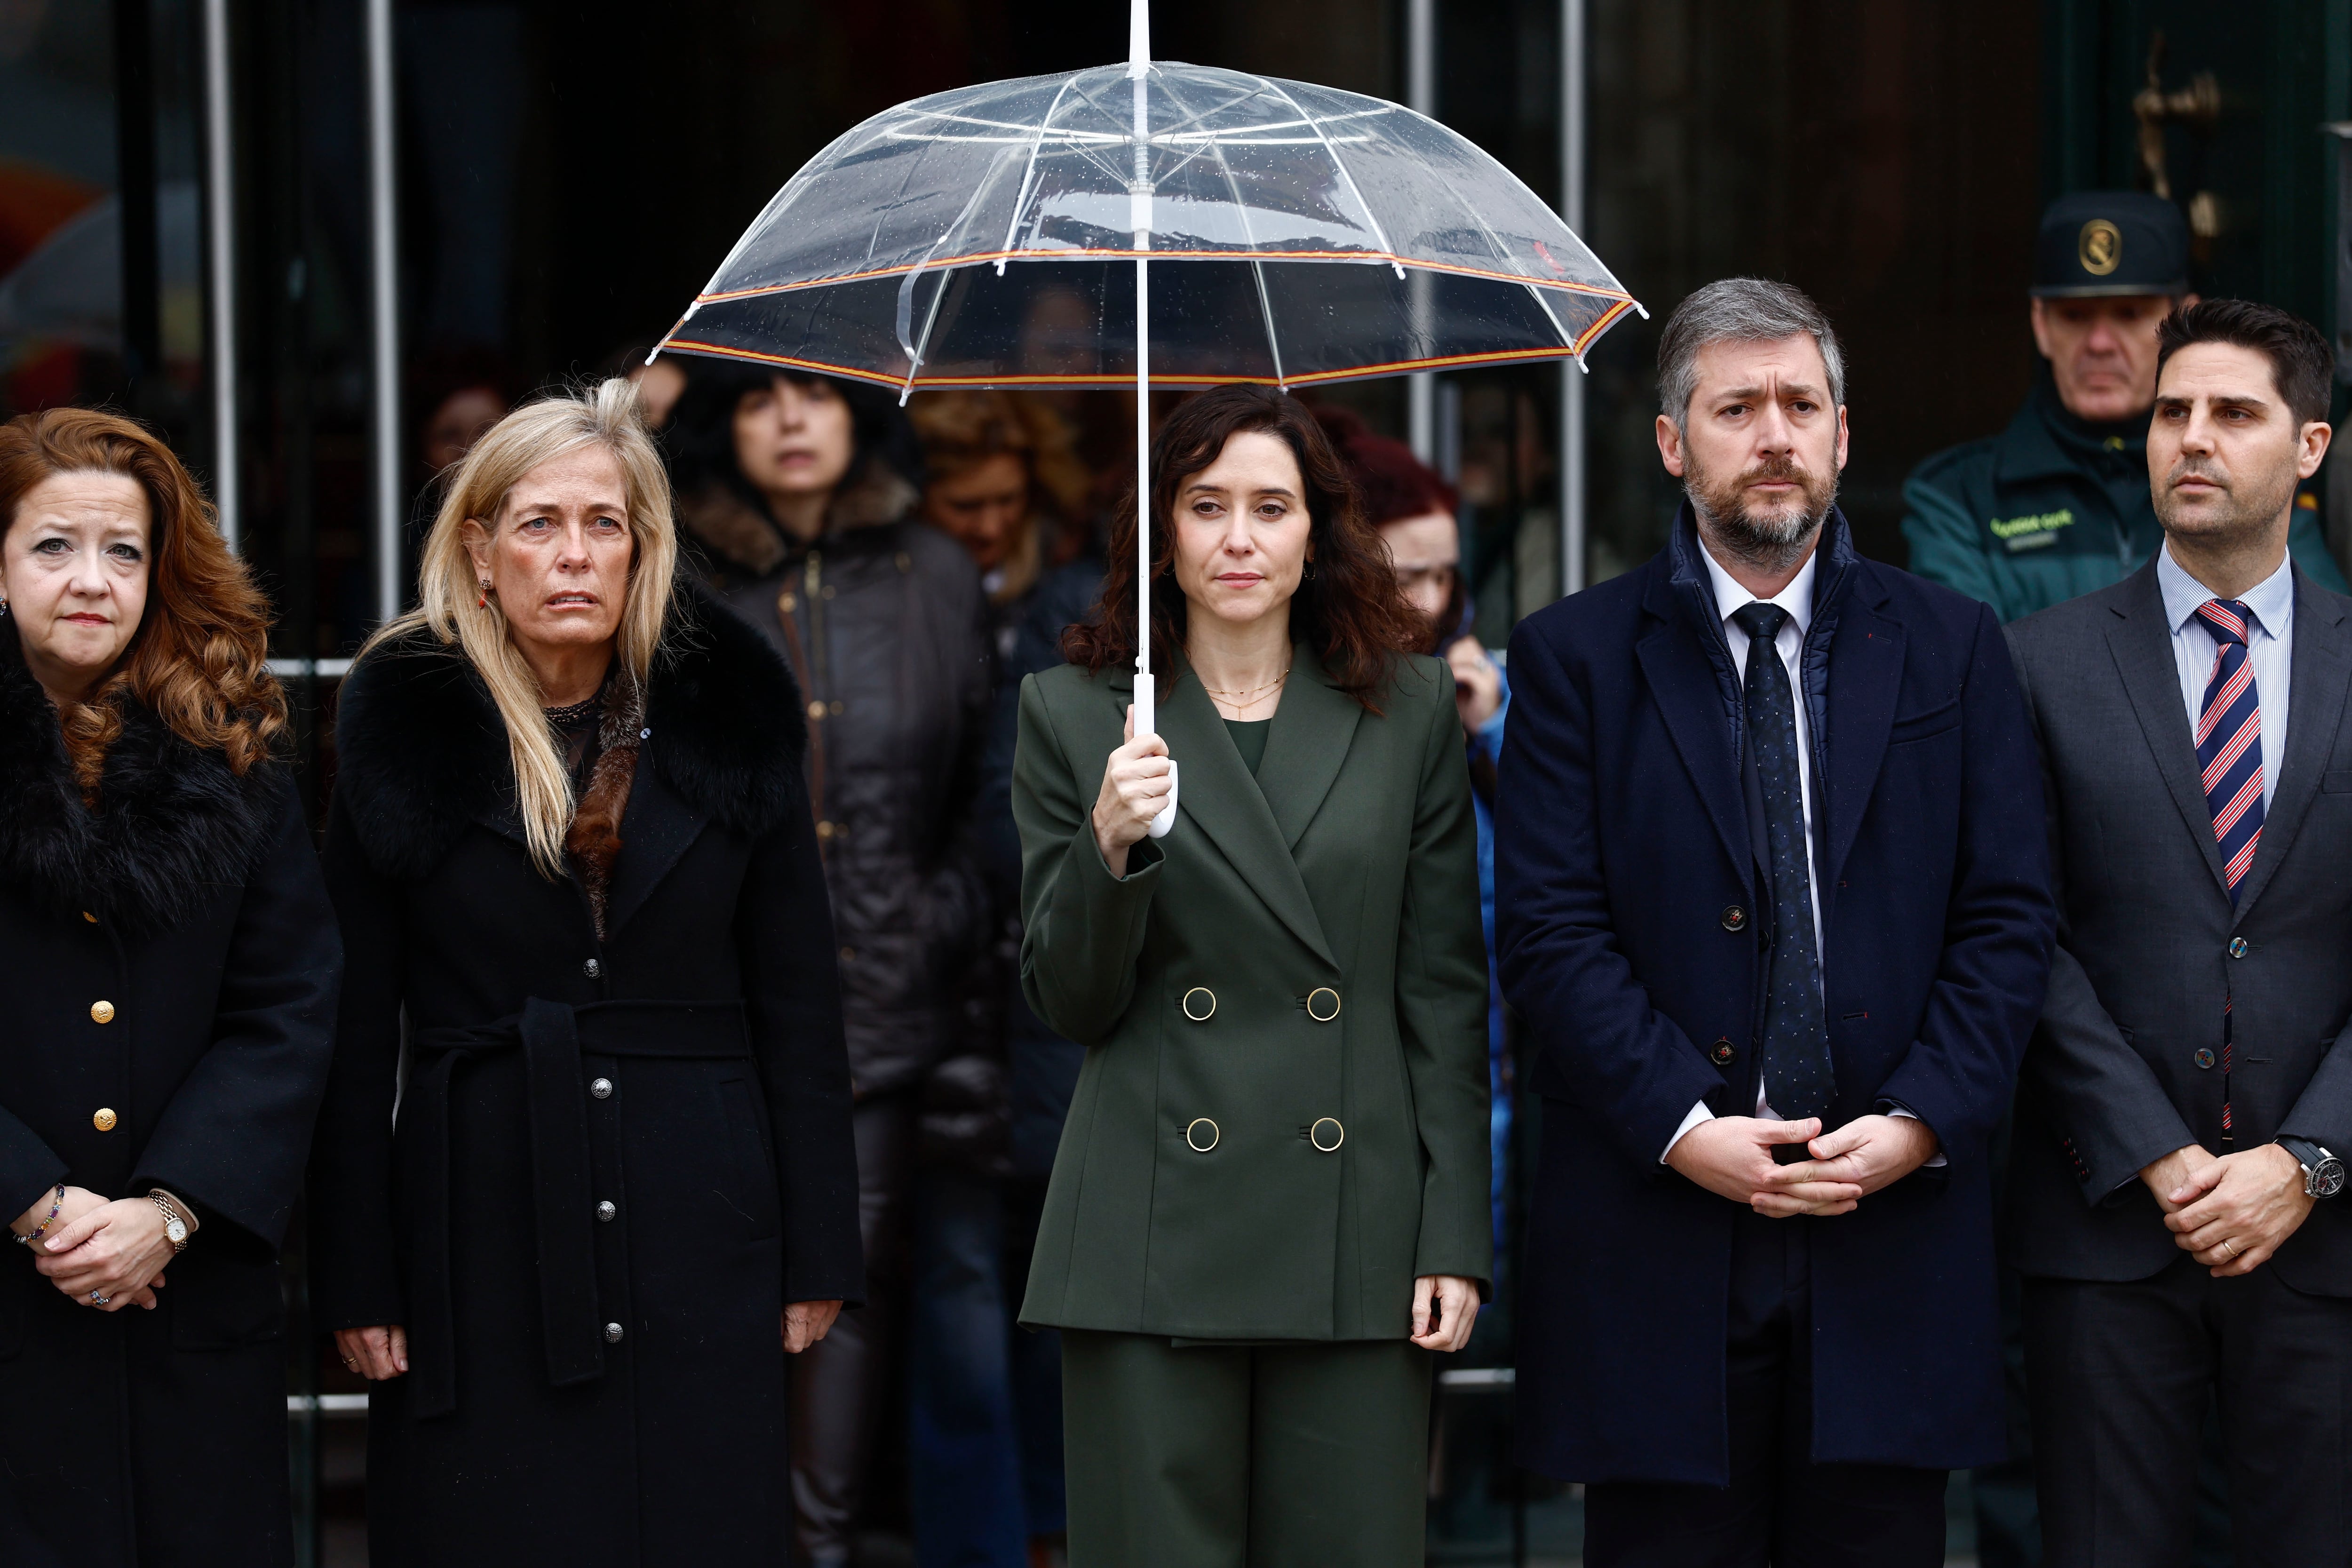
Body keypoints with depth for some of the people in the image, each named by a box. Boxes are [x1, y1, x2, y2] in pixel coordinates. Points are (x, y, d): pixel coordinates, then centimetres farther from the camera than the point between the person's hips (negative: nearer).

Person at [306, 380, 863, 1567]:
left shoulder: (728, 713, 5)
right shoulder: (405, 722, 1)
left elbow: (797, 1001, 6)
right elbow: (355, 1022, 0)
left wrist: (818, 1251, 3)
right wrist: (355, 1278, -4)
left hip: (699, 1224, 1)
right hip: (481, 1228, -1)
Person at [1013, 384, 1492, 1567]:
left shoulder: (1407, 711, 8)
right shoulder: (1071, 714, 6)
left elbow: (1444, 995, 7)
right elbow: (1067, 1006, 4)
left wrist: (1456, 1237, 0)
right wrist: (1110, 848, -14)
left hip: (1355, 1241, 1)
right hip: (1155, 1238, -1)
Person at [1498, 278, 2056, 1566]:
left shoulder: (1951, 648, 10)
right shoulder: (1577, 657, 4)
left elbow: (2008, 921, 5)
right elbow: (1550, 933, -4)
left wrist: (1920, 1122, -8)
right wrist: (1684, 1127, -14)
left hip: (1892, 1230, 2)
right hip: (1659, 1243, -2)